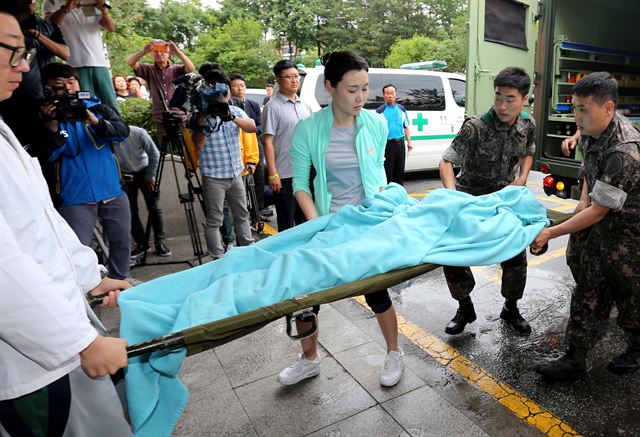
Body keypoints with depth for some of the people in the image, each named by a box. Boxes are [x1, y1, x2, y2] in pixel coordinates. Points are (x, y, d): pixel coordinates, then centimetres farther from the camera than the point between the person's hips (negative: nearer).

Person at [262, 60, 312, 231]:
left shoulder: (305, 105, 11)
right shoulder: (273, 107, -8)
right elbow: (268, 141, -11)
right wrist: (272, 174, -16)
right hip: (284, 175, -6)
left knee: (305, 219, 17)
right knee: (286, 223, 5)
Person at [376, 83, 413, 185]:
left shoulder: (401, 109, 10)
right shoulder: (380, 111, -5)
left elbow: (406, 127, 16)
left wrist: (409, 142, 11)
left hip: (400, 143, 5)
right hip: (388, 144, -5)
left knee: (400, 170, 13)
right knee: (388, 172, -2)